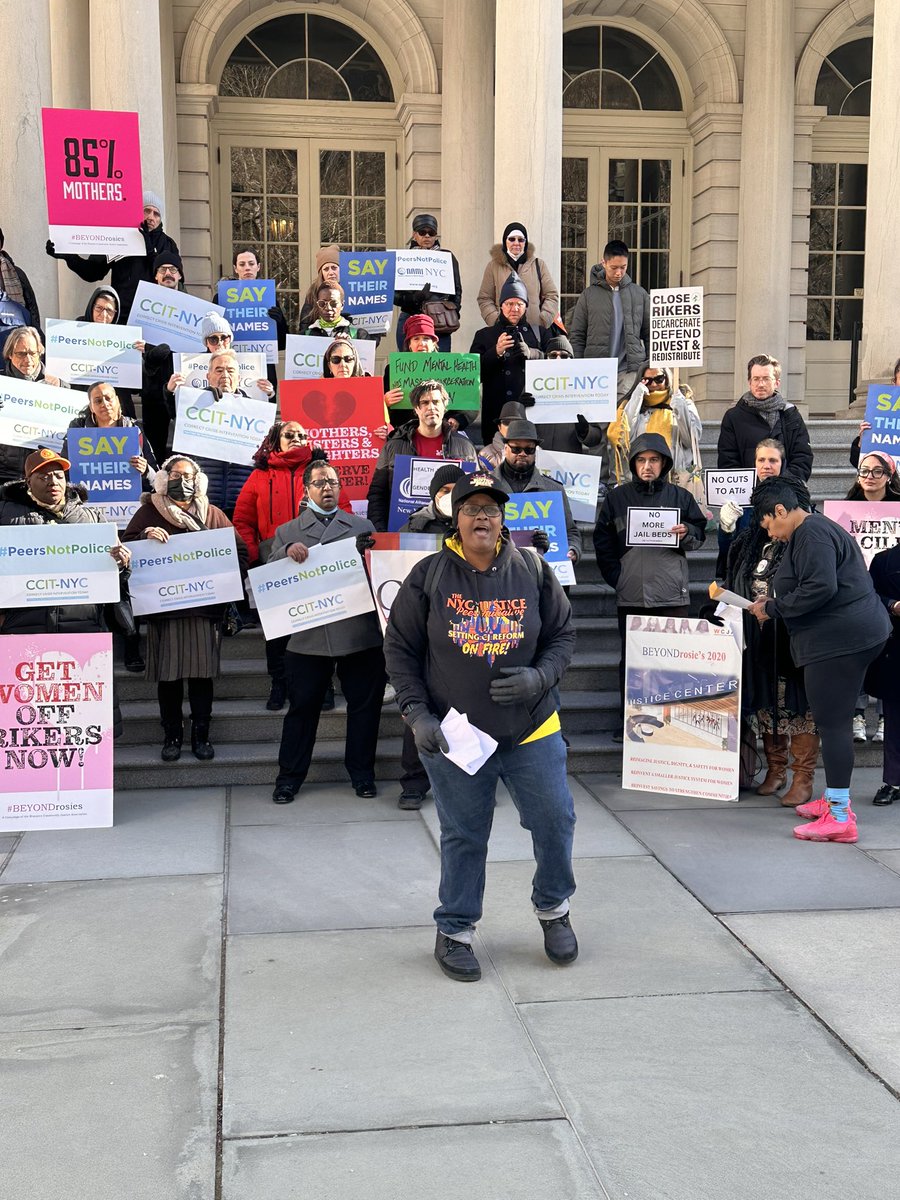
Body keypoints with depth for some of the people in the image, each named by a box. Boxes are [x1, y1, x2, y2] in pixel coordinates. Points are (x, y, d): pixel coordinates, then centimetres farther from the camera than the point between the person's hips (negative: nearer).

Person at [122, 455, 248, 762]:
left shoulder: (212, 514, 13)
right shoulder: (149, 512, 9)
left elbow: (239, 550, 11)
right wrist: (146, 535, -16)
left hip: (205, 606, 1)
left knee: (202, 672, 1)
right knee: (168, 674, 1)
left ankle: (201, 735, 11)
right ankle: (171, 736, 12)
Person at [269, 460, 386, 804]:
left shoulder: (363, 526, 14)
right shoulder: (287, 533, 12)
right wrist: (287, 552, -15)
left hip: (359, 632, 1)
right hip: (308, 636, -1)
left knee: (364, 705, 6)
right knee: (302, 707, 5)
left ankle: (361, 773, 21)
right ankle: (289, 777, 16)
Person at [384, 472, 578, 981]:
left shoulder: (533, 570, -1)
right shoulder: (429, 576, -5)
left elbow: (564, 633, 6)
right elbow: (400, 649, 0)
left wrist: (541, 677, -13)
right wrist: (417, 714, -9)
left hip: (532, 729, 2)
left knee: (555, 821, 7)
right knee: (463, 836, 9)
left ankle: (554, 909, 35)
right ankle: (455, 932, 28)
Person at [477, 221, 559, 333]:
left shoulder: (538, 265, 13)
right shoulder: (494, 266, 10)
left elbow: (552, 295, 12)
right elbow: (484, 299, 9)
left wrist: (543, 320, -1)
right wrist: (496, 319, -6)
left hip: (534, 328, 1)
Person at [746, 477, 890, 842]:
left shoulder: (811, 534, -14)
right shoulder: (815, 529, 20)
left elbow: (820, 588, -24)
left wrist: (772, 608, -14)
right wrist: (772, 604, 15)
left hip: (840, 640, -11)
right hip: (854, 635, 11)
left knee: (832, 723, -8)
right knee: (834, 721, 17)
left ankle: (839, 818, -5)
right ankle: (834, 799, 27)